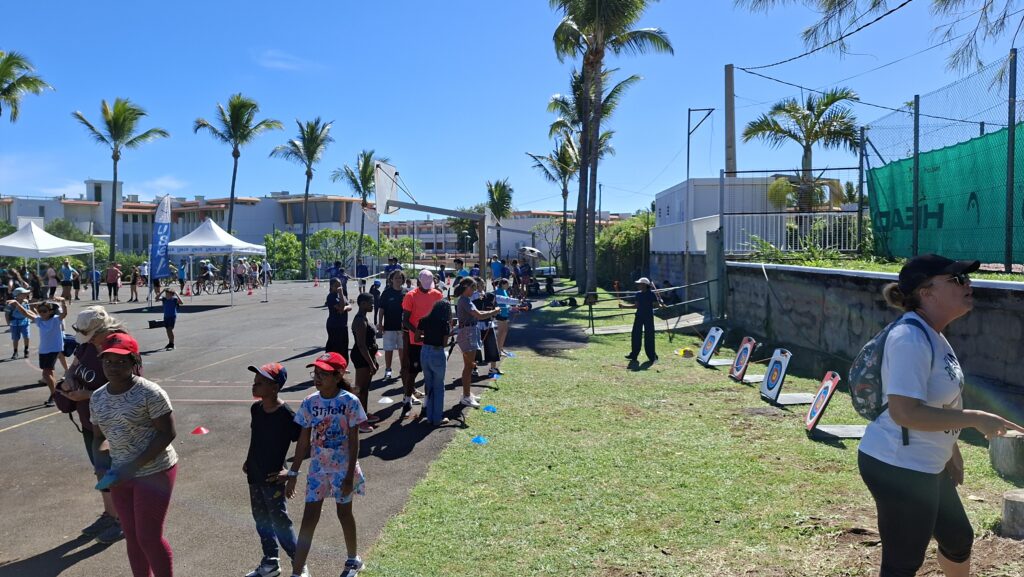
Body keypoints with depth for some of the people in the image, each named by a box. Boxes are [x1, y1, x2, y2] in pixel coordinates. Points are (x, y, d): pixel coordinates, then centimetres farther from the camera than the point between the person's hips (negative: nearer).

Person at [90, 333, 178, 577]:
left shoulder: (149, 393, -17)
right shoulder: (97, 398, 4)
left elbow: (168, 433, -17)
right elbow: (99, 436, 13)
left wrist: (135, 465, -22)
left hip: (154, 473, -6)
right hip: (121, 476, 6)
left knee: (149, 537, -1)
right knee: (132, 538, 15)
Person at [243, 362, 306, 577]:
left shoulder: (286, 415, -22)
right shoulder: (255, 408, 0)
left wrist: (292, 472, -19)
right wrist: (249, 461, 12)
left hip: (273, 478, -7)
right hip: (255, 475, 7)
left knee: (280, 522, 1)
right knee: (261, 519, 18)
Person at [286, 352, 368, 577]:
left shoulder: (349, 402, -16)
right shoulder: (309, 403, -6)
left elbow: (354, 441, -12)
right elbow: (303, 441, 2)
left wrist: (350, 476, -13)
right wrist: (293, 474, 2)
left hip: (343, 468, -2)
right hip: (317, 468, 3)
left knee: (344, 513, 14)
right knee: (309, 518, 2)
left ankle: (353, 558, 37)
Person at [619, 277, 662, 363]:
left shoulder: (652, 294, -8)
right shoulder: (638, 294, 8)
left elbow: (656, 305, -8)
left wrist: (660, 306, -29)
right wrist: (624, 306, 12)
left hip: (649, 317, -5)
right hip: (639, 317, 5)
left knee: (649, 336, -1)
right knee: (636, 334, 6)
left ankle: (652, 356, 10)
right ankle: (634, 354, 15)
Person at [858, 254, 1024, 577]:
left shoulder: (931, 334, 7)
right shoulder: (910, 338, -25)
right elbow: (905, 412, -32)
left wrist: (950, 450, 18)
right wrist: (975, 419, -25)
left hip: (925, 466, 11)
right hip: (899, 468, -11)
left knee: (958, 538, 29)